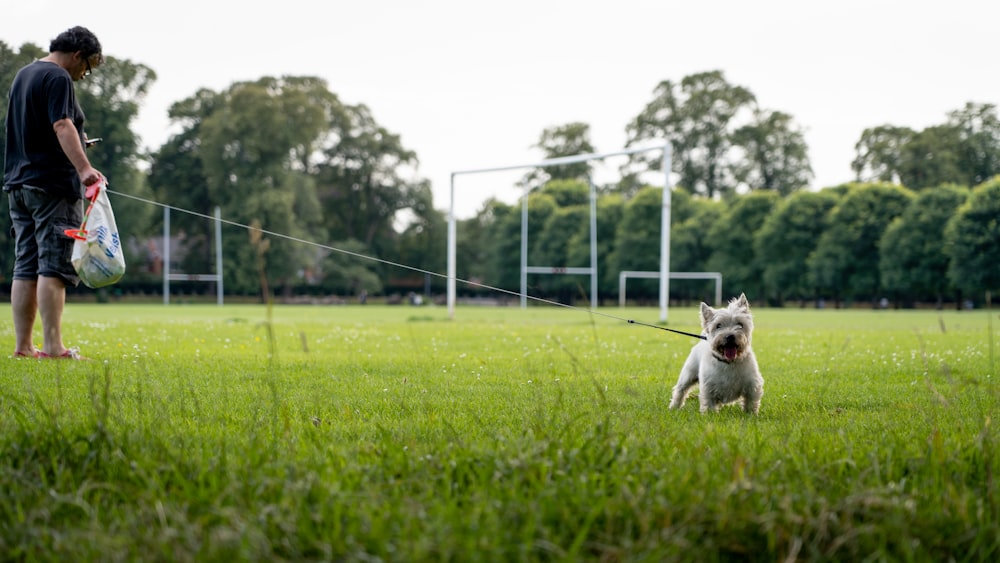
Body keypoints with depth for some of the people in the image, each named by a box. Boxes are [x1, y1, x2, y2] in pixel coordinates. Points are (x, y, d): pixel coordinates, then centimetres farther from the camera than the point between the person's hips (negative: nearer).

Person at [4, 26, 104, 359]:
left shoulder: (23, 75, 20)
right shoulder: (58, 78, -10)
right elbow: (62, 125, -25)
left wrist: (75, 143, 40)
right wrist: (84, 167, -37)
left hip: (19, 183, 9)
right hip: (53, 185, -9)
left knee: (26, 268, 7)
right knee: (54, 267, -11)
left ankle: (23, 346, 6)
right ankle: (53, 347, -15)